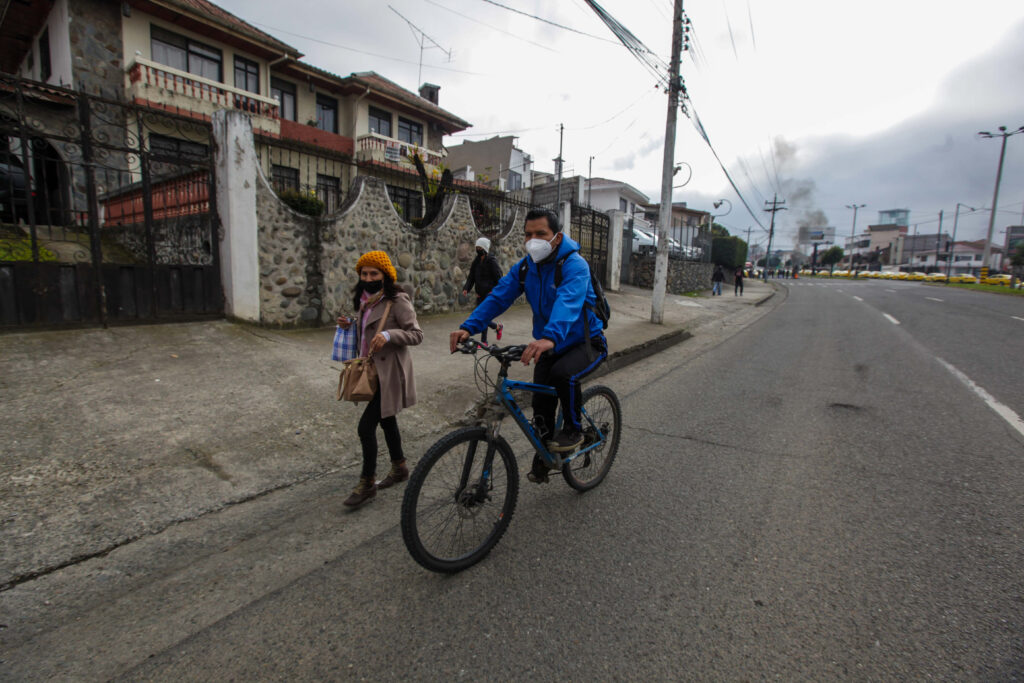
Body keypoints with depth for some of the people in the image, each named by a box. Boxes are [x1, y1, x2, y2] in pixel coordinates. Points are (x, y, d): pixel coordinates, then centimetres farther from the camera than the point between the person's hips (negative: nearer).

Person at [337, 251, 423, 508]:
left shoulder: (397, 301, -15)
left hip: (389, 372, -9)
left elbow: (416, 334, -16)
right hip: (373, 370, 9)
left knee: (366, 426, -8)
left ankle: (367, 482, 9)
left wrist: (388, 334, -31)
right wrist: (351, 324, 3)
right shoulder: (365, 301, 10)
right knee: (386, 420, 20)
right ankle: (399, 467, 38)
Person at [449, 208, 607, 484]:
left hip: (586, 343, -5)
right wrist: (468, 327, -29)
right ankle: (543, 456, 30)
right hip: (549, 344, 6)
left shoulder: (574, 265, -24)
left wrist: (550, 337, -62)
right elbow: (498, 297, -13)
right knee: (541, 402, 4)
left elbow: (568, 302, -43)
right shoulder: (525, 267, -4)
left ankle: (573, 430, -6)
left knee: (563, 373, -35)